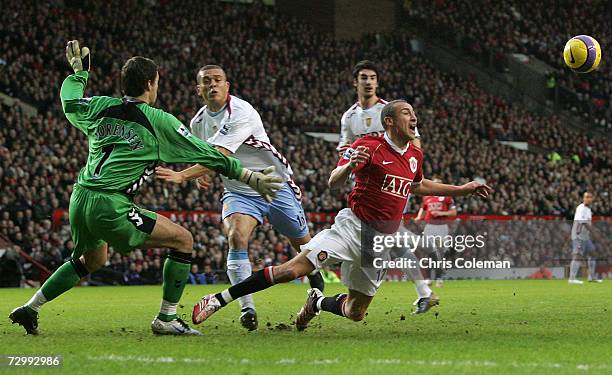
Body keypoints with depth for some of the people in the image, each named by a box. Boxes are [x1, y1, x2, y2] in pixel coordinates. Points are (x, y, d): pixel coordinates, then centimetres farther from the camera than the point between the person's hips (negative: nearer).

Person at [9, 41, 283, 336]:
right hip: (111, 205, -7)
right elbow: (206, 154, 0)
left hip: (79, 198, 7)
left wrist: (79, 70, 49)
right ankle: (166, 319, 3)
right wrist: (252, 178, 6)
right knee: (183, 240, 3)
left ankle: (30, 309, 33)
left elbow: (69, 101, 32)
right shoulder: (159, 122, -3)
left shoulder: (101, 107, 10)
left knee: (92, 260, 33)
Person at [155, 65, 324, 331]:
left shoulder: (241, 113, -25)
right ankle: (247, 308, -25)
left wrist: (183, 175, -45)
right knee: (236, 238, -24)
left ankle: (315, 277, 47)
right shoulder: (198, 122, -1)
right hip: (238, 191, 4)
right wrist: (202, 175, -3)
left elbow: (220, 156, -36)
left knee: (302, 242, 13)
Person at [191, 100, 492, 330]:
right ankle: (218, 300, -17)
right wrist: (350, 165, -39)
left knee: (355, 312, 4)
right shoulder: (368, 146, -10)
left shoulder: (415, 155, 11)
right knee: (293, 268, -22)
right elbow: (334, 182, -17)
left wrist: (463, 189, 31)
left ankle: (318, 302, 38)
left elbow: (418, 186, 32)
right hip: (354, 226, -6)